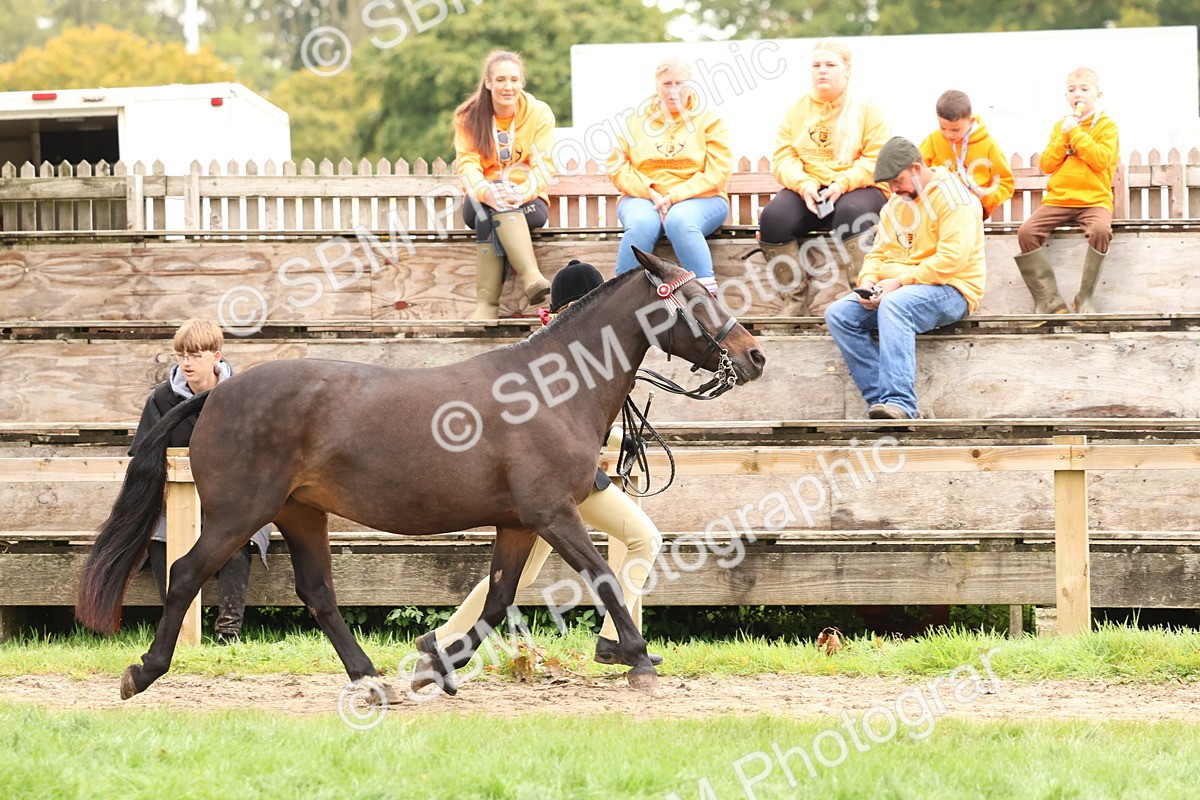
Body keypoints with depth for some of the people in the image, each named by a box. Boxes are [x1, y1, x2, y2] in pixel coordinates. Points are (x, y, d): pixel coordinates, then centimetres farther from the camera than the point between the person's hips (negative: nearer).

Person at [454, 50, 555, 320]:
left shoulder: (540, 113, 1)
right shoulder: (468, 117, 3)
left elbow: (542, 166, -8)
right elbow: (467, 165, -10)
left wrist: (522, 193, -31)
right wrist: (486, 192, -33)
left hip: (529, 204, 0)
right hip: (481, 204, 0)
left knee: (489, 217, -35)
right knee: (488, 205, -37)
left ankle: (487, 300, -48)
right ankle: (531, 277, -55)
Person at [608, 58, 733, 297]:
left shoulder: (708, 120, 7)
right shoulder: (636, 122, 13)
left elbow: (717, 173, -3)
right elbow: (618, 168, 5)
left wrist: (676, 196, -15)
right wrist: (651, 193, -11)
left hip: (698, 198, -1)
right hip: (644, 199, 1)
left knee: (680, 221, -37)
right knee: (641, 224, -34)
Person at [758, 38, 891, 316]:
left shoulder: (867, 110, 6)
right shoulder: (798, 110, 15)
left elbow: (876, 161, -4)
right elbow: (783, 158, 6)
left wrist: (842, 184, -20)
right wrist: (803, 183, -15)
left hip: (858, 189, -3)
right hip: (807, 192, 3)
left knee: (850, 212, -39)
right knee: (773, 217, -27)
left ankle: (841, 294, -36)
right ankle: (797, 298, -22)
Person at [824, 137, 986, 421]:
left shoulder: (951, 195, -8)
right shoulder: (895, 205, 18)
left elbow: (953, 258, -19)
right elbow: (879, 253, 19)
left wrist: (901, 281, -21)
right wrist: (868, 281, -5)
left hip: (949, 290, -8)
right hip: (895, 290, 8)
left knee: (894, 305, -38)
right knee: (839, 314, -14)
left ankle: (899, 402, -46)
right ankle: (880, 398, -26)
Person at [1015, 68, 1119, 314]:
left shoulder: (1106, 125, 5)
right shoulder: (1061, 126, 17)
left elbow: (1101, 160, -12)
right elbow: (1046, 165, 9)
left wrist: (1076, 133, -11)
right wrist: (1063, 138, -4)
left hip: (1094, 199, -4)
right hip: (1058, 199, 4)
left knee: (1100, 230, -36)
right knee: (1027, 232, -22)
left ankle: (1085, 296, -23)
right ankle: (1049, 299, -20)